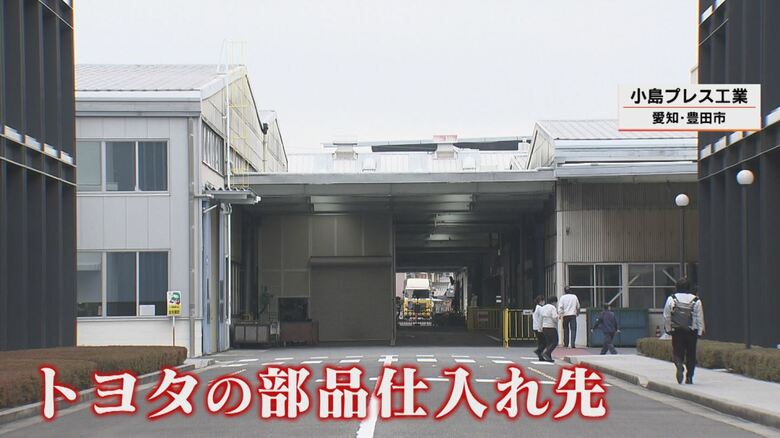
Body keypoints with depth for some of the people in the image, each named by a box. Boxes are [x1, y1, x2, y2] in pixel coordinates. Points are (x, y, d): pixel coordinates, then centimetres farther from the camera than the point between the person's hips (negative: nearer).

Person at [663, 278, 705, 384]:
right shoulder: (696, 300, 1)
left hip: (677, 331, -1)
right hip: (692, 332, 1)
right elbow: (700, 318, 0)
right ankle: (689, 377, 9)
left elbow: (666, 316, 1)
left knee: (677, 352, 6)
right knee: (691, 355, 9)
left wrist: (668, 329, 9)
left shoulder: (671, 299, 0)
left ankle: (679, 366, -24)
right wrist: (700, 332, 4)